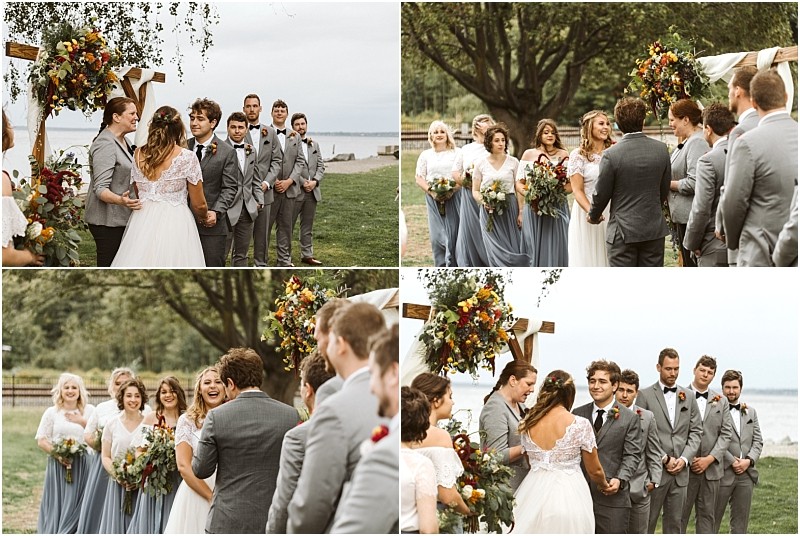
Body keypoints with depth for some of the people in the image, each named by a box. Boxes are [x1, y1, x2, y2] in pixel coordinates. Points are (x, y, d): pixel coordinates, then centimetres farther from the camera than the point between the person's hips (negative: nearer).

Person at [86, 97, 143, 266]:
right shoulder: (105, 144, -17)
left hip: (121, 218, 10)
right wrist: (120, 200, -40)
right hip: (107, 221, -10)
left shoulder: (123, 142, 14)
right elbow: (100, 189, -24)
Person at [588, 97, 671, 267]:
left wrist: (593, 216, 15)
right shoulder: (661, 149, -2)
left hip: (623, 231, -4)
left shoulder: (611, 154, -14)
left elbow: (601, 193, -5)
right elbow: (664, 189, 9)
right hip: (654, 230, 4)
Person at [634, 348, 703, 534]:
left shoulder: (688, 397, 12)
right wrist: (664, 459, -12)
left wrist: (684, 459, -5)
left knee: (674, 523, 9)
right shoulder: (645, 395, -2)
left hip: (681, 471, 4)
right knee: (647, 522, 0)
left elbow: (696, 431, 10)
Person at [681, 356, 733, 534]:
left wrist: (710, 459, -6)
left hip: (711, 468, 4)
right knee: (680, 515, -1)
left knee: (707, 515, 8)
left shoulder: (720, 402, 11)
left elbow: (726, 433, 6)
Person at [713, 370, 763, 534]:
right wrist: (732, 461, -14)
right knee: (713, 519, 0)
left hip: (746, 473, 5)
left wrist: (749, 460, -5)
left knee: (741, 520, 9)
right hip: (723, 473, -5)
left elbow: (758, 441, 12)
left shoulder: (751, 412, 14)